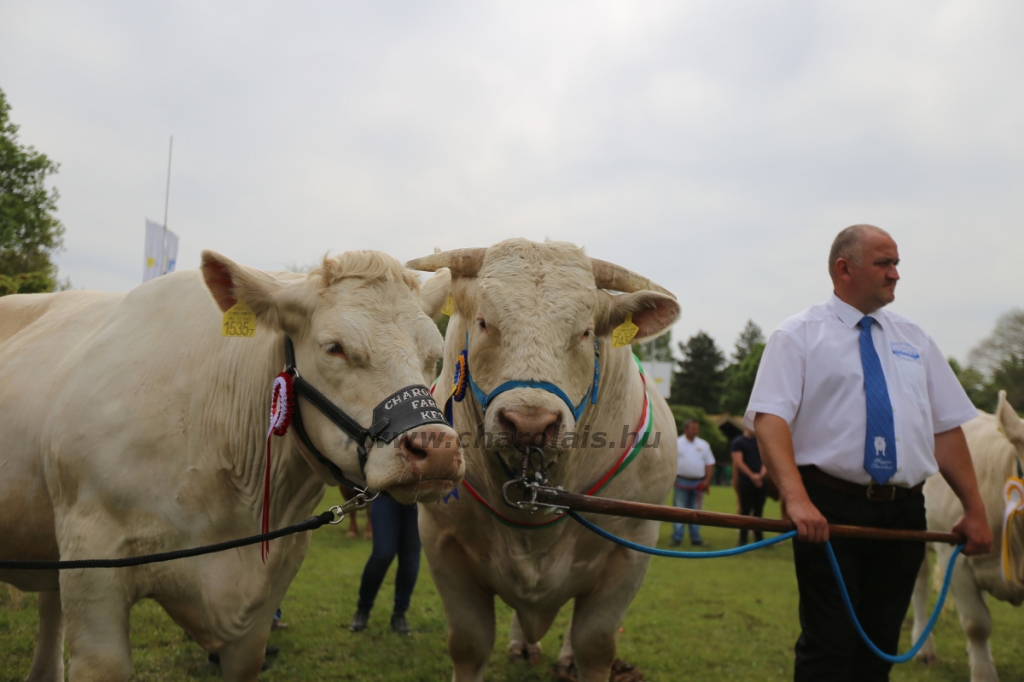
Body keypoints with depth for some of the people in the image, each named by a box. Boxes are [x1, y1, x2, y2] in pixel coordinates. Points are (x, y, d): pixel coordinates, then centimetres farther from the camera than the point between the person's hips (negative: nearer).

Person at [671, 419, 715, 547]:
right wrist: (673, 477, -12)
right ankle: (677, 538, 1)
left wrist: (707, 480, 0)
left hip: (699, 483, 3)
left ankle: (696, 538, 13)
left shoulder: (703, 444, 10)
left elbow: (710, 464, 10)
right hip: (682, 482, -3)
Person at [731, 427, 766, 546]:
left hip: (760, 481, 5)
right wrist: (752, 476, -14)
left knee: (759, 511, 7)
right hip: (746, 482, -5)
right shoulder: (738, 442, -2)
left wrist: (761, 474, -9)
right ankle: (743, 540, 3)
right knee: (745, 511, -2)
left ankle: (759, 539, 14)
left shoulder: (759, 441, 13)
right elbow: (738, 462, -9)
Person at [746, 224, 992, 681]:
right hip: (829, 509, -5)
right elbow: (770, 419, -13)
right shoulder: (799, 335, 0)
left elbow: (946, 427, 15)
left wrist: (974, 509, 9)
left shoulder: (914, 341, 16)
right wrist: (796, 498, -27)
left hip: (905, 513, 5)